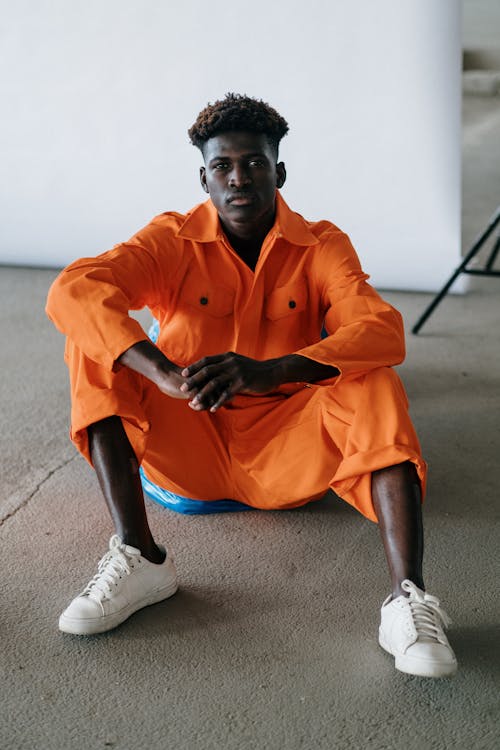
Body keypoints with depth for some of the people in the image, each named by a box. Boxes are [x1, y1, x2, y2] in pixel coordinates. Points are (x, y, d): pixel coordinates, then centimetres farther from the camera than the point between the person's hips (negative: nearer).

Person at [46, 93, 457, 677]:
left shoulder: (321, 246, -3)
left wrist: (268, 372, -40)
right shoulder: (173, 240, -4)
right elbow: (72, 290, -22)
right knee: (94, 344, -20)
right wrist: (167, 376, -40)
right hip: (188, 450, 1)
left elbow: (384, 332, -22)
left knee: (374, 386, -27)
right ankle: (138, 557, -29)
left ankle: (408, 597, -40)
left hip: (286, 453, 0)